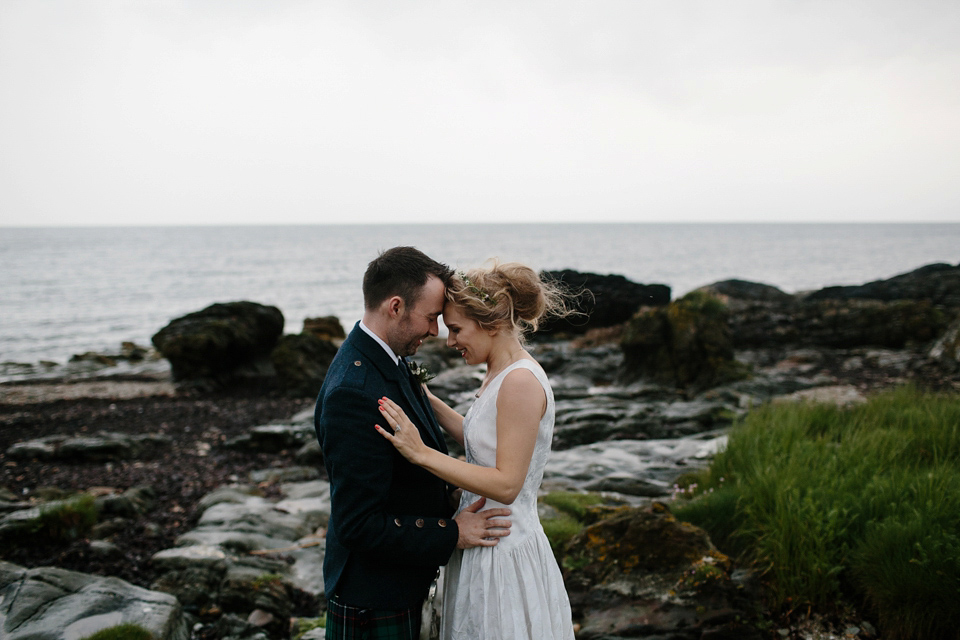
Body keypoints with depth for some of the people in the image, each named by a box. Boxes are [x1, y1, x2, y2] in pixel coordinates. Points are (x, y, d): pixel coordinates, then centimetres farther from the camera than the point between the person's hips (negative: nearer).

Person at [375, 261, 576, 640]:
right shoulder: (501, 374, 7)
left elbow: (506, 484, -24)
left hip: (503, 556, -9)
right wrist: (427, 400, 11)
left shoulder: (521, 381, -22)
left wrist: (422, 453, -26)